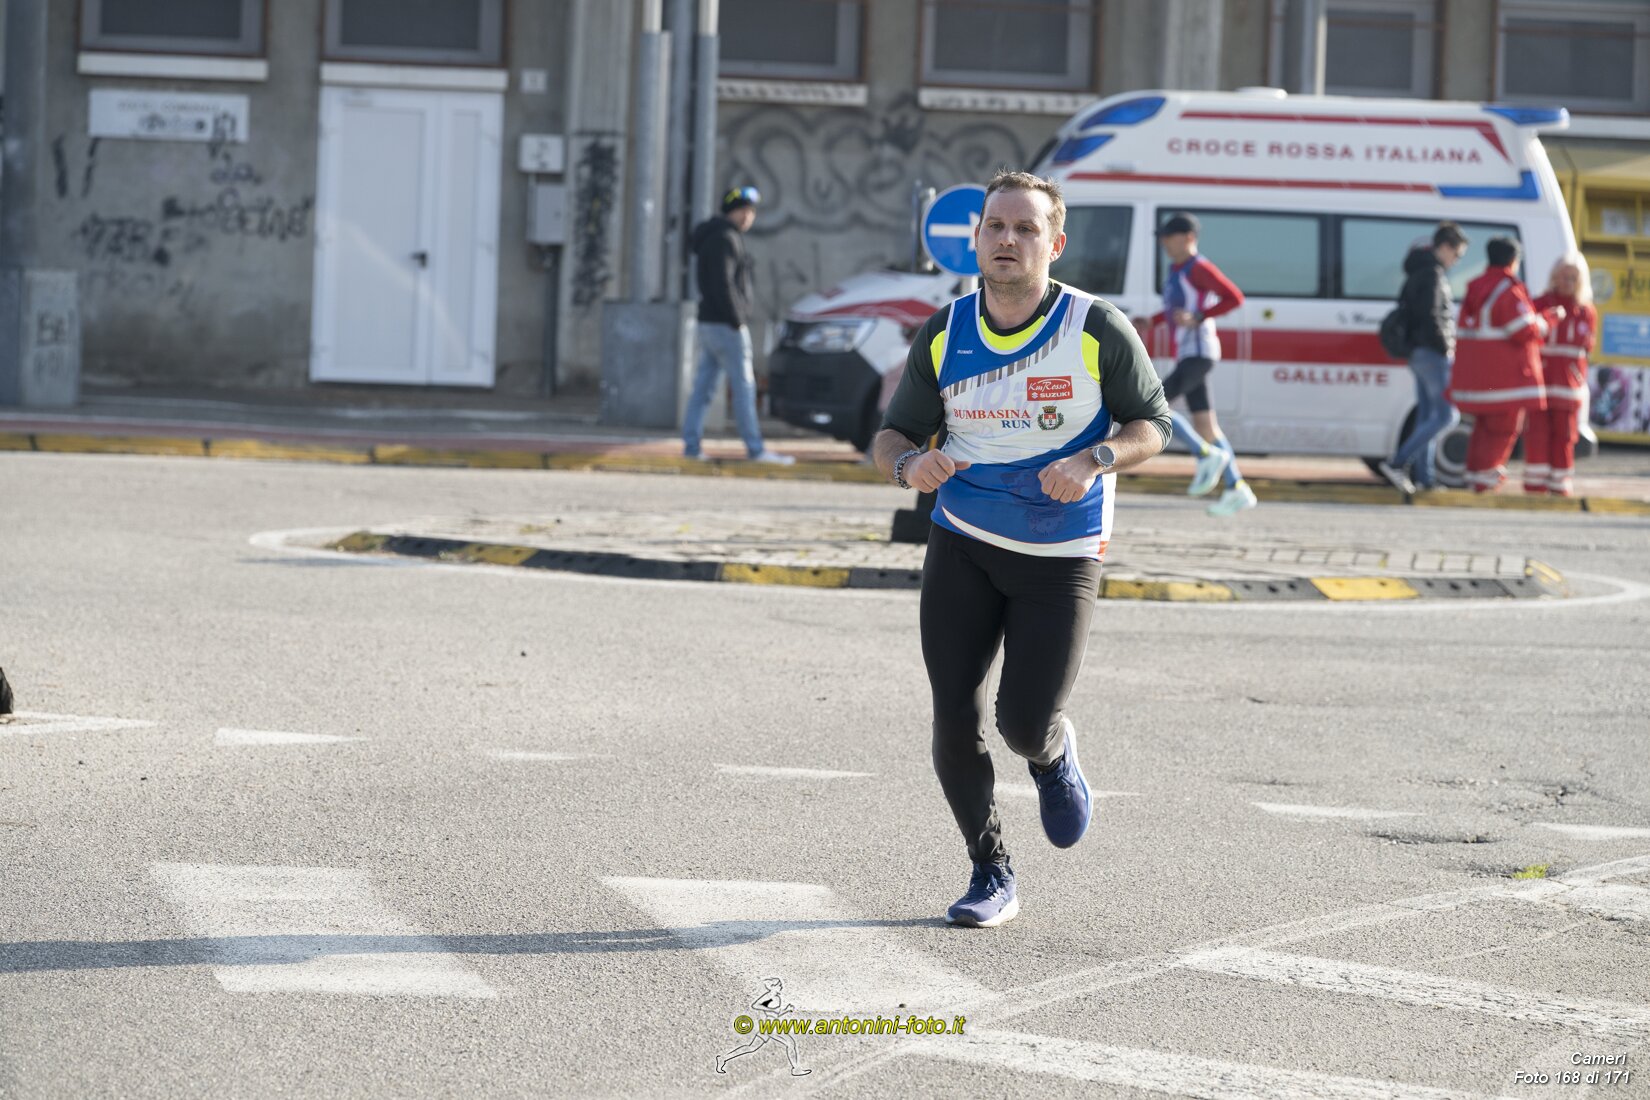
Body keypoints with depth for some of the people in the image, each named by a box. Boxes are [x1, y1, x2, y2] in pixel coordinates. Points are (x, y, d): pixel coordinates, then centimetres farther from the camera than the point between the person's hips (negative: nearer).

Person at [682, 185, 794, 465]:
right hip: (726, 325, -10)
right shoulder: (726, 238, -14)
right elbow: (723, 284, -21)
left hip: (709, 324, 10)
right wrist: (737, 321, -19)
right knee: (743, 386, -7)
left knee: (703, 386, 7)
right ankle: (755, 449, -7)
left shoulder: (711, 236, 18)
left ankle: (691, 445, 5)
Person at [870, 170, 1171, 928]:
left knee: (1025, 724, -9)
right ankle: (990, 875, 15)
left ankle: (1054, 757, 31)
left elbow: (1152, 424, -3)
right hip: (962, 545, 3)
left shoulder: (1097, 330, -10)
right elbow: (891, 435, 4)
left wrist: (1094, 461, -22)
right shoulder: (943, 336, -2)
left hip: (1061, 556, -2)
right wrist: (908, 463, -20)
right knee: (955, 717, -4)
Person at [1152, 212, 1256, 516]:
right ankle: (1237, 490, 9)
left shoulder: (1199, 268, -12)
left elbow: (1234, 298, -17)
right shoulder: (1177, 269, 16)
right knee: (1205, 425, 8)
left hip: (1198, 353, -10)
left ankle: (1206, 455, -8)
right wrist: (1151, 320, 19)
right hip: (1186, 354, 10)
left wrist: (1196, 318, -23)